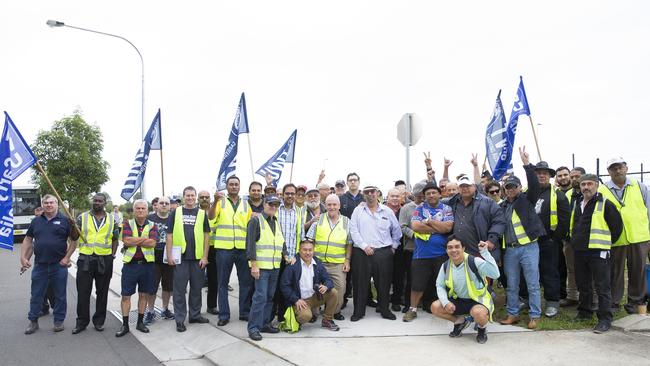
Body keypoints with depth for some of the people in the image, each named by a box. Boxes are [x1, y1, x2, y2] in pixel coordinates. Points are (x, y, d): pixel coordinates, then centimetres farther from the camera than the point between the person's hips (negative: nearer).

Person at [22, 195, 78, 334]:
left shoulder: (65, 221, -1)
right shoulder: (36, 221, 8)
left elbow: (74, 240, 0)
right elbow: (28, 240, 13)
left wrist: (67, 257, -6)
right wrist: (23, 257, 4)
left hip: (59, 265, -2)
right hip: (40, 265, 2)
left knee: (60, 295, 7)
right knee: (36, 295, 9)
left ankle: (59, 321, 20)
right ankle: (33, 321, 22)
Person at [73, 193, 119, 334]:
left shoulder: (111, 220, 7)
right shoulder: (82, 217, 5)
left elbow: (115, 239, 12)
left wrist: (112, 255, 3)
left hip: (105, 260, 1)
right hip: (85, 259, 0)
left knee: (102, 292, 8)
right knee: (83, 292, 3)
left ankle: (99, 321, 20)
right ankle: (82, 321, 15)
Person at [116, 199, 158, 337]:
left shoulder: (152, 226, 5)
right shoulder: (127, 224, 4)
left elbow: (152, 243, -12)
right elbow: (126, 240, -13)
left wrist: (134, 240, -12)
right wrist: (145, 238, -12)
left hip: (147, 264, 1)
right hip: (130, 264, -1)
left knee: (143, 294, 10)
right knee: (126, 295, 3)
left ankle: (140, 322, 23)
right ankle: (125, 324, 13)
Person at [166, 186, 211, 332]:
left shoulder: (202, 213, 6)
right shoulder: (175, 213, 4)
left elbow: (206, 236, 5)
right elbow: (169, 235, 3)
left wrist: (205, 256, -2)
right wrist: (169, 255, -5)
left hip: (197, 257, 2)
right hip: (180, 257, -1)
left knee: (196, 288, 11)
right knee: (179, 289, 3)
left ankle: (195, 315, 25)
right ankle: (180, 319, 11)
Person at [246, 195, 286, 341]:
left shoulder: (277, 222, 17)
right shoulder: (256, 220, -6)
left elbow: (282, 242, 23)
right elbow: (250, 243, -12)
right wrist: (254, 264, -17)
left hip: (275, 266, 7)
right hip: (261, 266, -7)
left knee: (270, 296, 11)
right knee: (260, 296, -9)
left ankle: (265, 323, 20)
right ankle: (253, 327, -2)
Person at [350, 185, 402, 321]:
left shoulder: (387, 211, 8)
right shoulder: (358, 210, 5)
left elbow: (396, 230, 17)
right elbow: (353, 231, -2)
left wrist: (393, 246, 13)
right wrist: (364, 246, -10)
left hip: (384, 252, 1)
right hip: (362, 252, -1)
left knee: (384, 282, 7)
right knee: (360, 282, 2)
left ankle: (384, 309, 22)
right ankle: (358, 311, 13)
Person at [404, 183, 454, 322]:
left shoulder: (447, 209, 3)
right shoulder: (420, 209, 4)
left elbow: (448, 227, -13)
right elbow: (415, 226, -12)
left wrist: (429, 221, -11)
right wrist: (439, 228, -11)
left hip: (441, 254, 0)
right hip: (422, 254, 1)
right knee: (417, 284, 8)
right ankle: (412, 309, 22)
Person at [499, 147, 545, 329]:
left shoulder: (527, 199, 2)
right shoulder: (502, 206, 13)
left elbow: (534, 185, -17)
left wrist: (527, 164, -25)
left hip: (528, 247, -4)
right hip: (510, 250, 4)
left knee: (533, 285, 2)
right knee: (512, 285, 11)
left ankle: (535, 316, 12)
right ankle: (513, 314, 21)